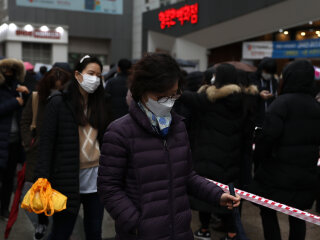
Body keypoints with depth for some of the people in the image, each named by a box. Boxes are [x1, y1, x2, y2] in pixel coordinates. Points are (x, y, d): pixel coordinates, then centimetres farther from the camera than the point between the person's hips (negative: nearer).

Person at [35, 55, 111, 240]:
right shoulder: (59, 103, -3)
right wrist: (43, 179, -15)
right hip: (69, 179, -4)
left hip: (96, 178, 5)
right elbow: (47, 141, -8)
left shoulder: (99, 105, 12)